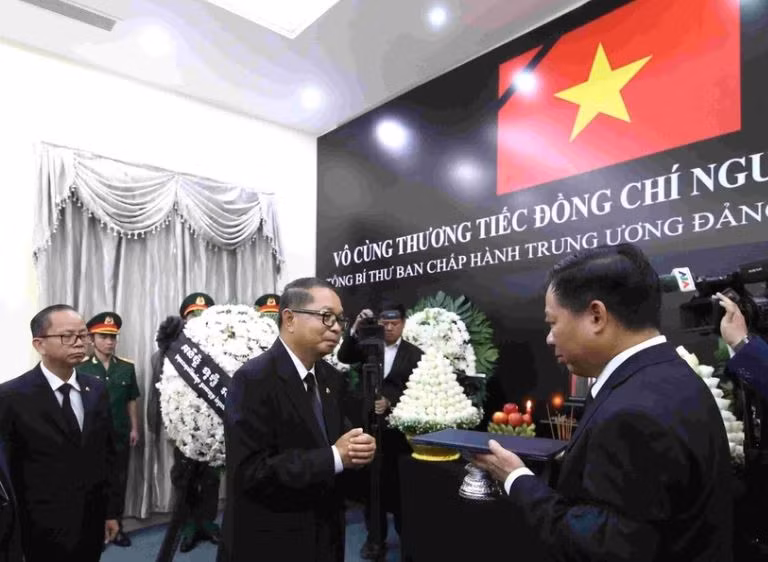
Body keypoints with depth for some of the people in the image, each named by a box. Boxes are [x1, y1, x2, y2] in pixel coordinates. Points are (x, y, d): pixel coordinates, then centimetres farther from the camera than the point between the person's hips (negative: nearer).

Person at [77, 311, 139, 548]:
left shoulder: (127, 367, 1)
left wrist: (134, 428, 5)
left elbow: (131, 401, 7)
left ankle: (116, 527, 27)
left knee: (120, 482, 12)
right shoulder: (81, 368, -8)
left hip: (121, 435, 3)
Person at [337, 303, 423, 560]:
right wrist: (355, 328, -20)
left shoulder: (414, 354, -1)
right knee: (373, 482, 8)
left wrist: (390, 403, -23)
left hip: (398, 427, -2)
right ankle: (376, 536, 22)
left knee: (400, 482, 8)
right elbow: (343, 356, -8)